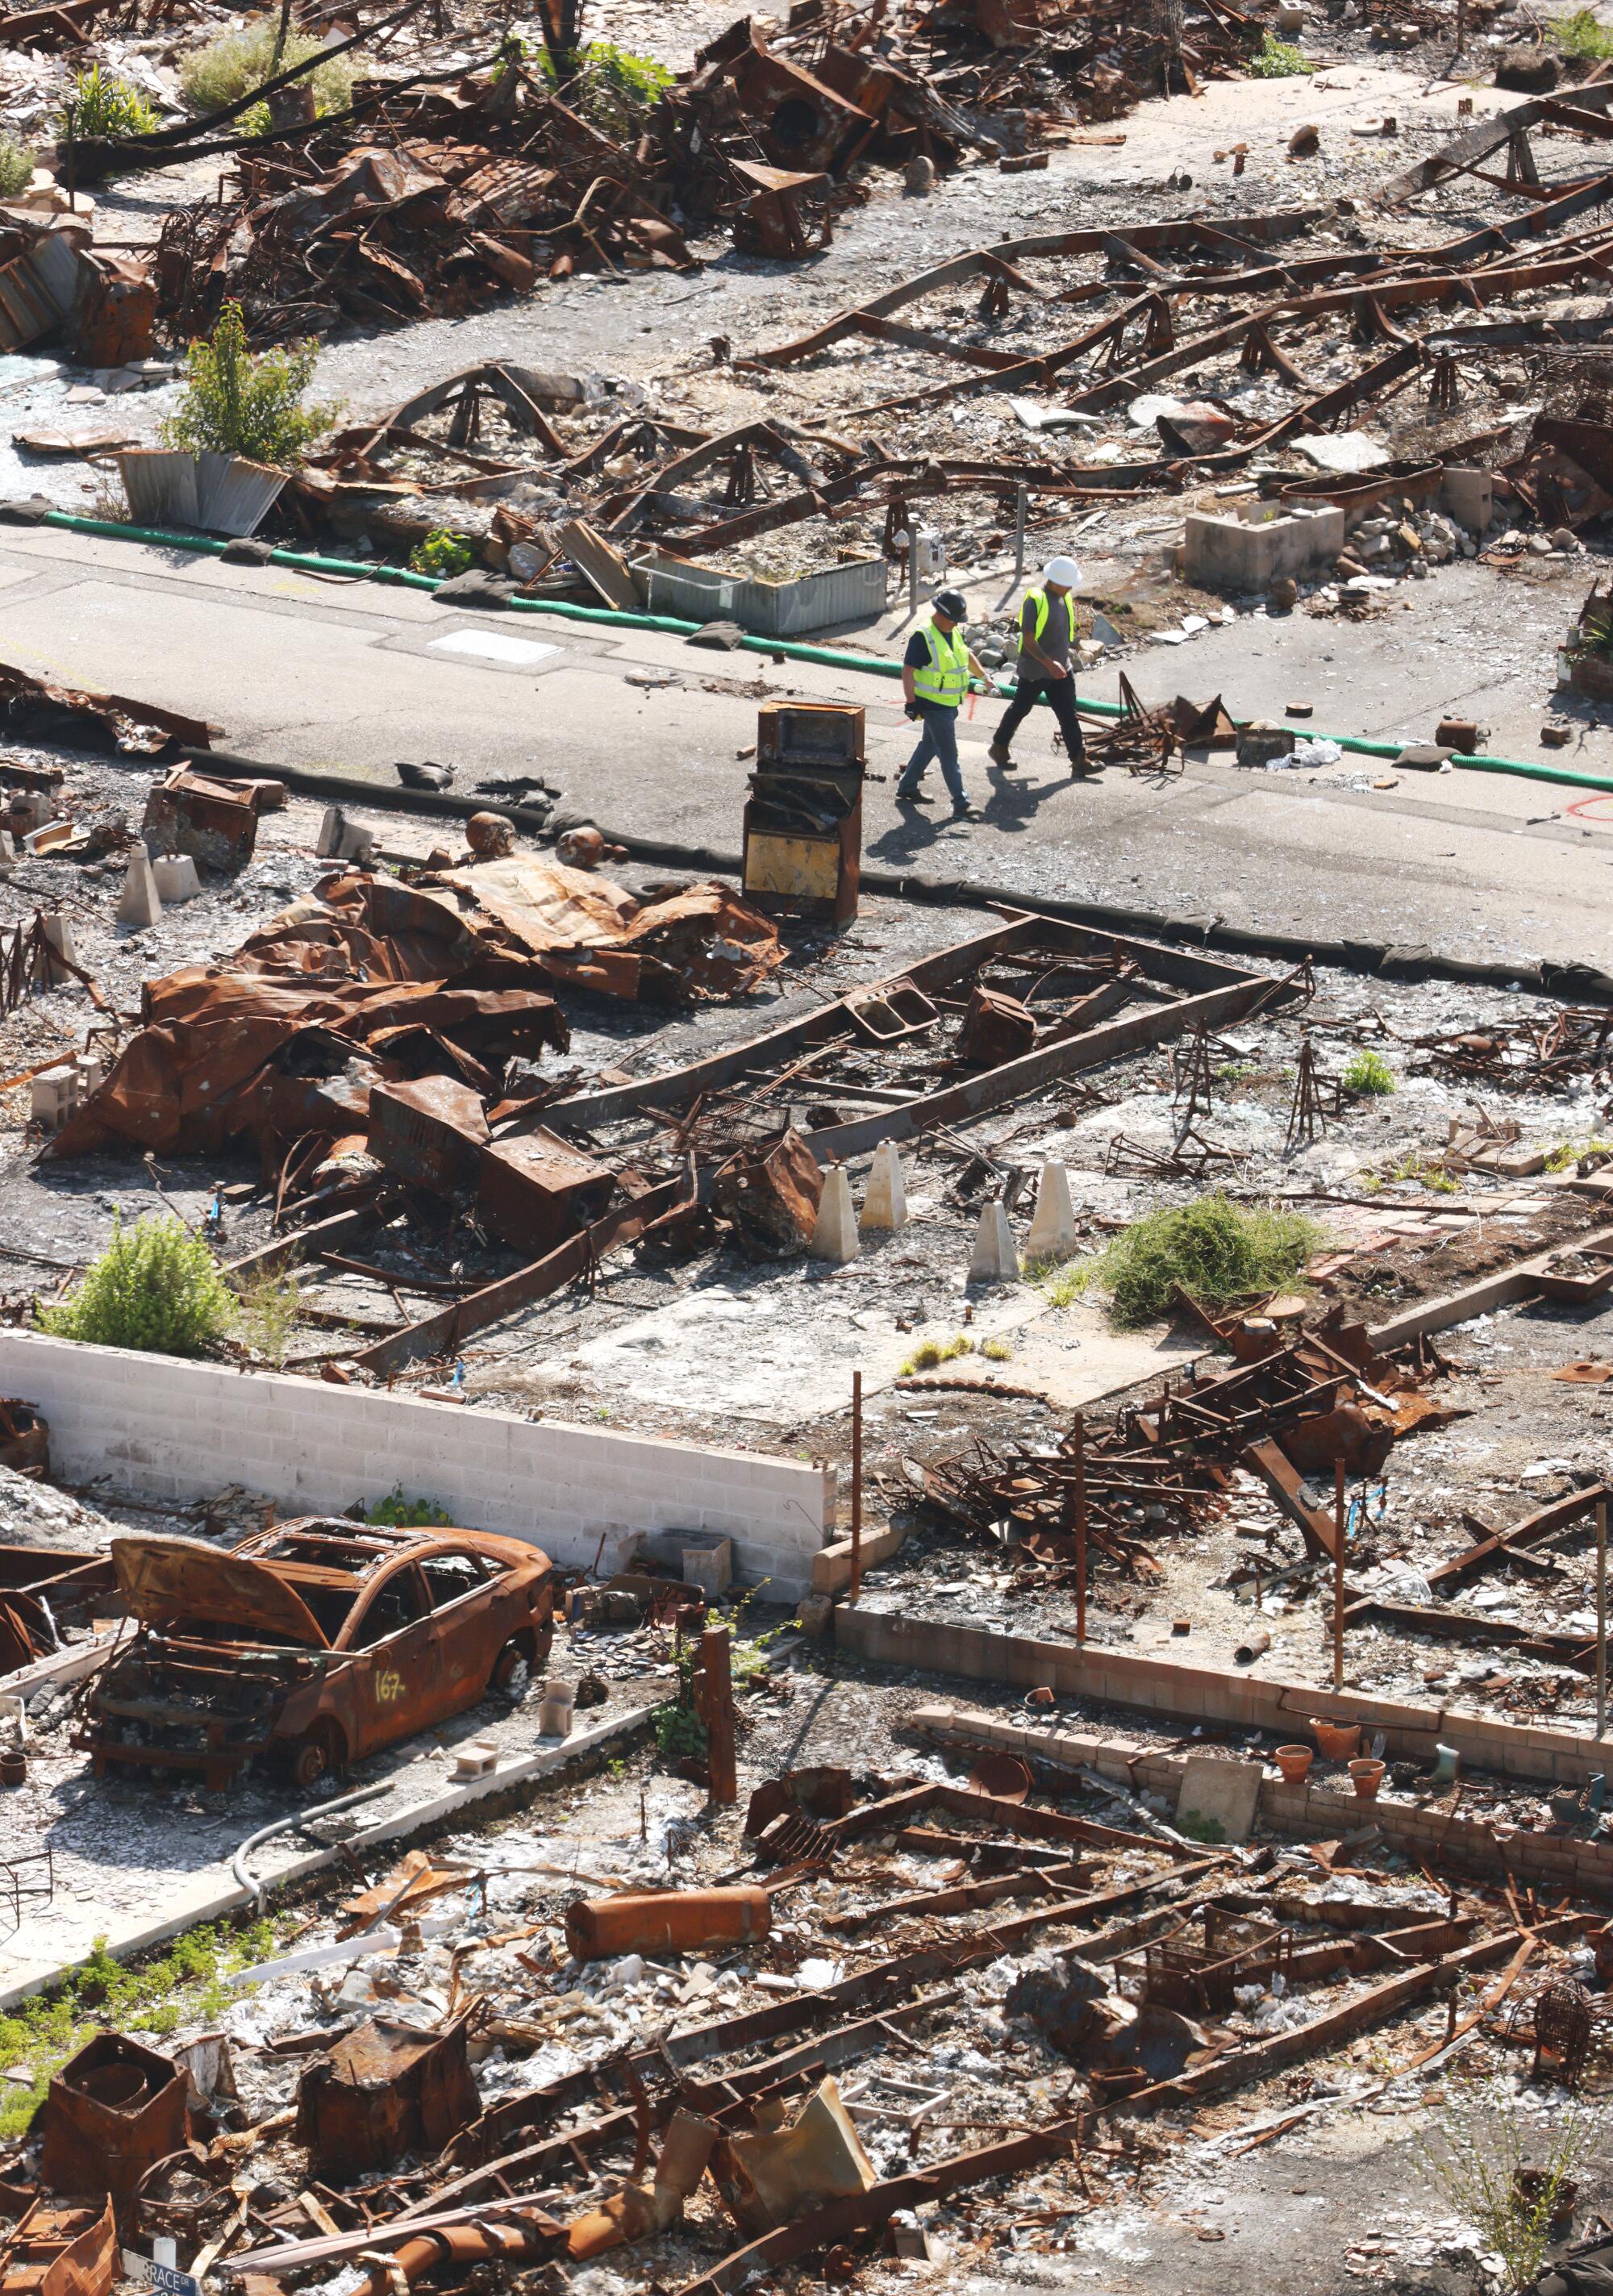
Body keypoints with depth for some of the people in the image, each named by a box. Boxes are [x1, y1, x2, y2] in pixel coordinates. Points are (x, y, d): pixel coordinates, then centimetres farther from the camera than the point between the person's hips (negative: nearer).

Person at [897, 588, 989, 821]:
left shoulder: (953, 633, 8)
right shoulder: (923, 637, -20)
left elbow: (967, 655, 26)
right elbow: (908, 670, -21)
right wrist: (911, 703, -24)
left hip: (949, 704, 9)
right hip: (933, 705, -9)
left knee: (929, 745, 21)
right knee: (949, 754, -8)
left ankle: (907, 787, 35)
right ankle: (960, 805, -6)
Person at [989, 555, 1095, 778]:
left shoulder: (1065, 597, 4)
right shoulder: (1035, 600, -21)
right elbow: (1028, 640, -24)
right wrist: (1049, 663, -32)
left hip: (1060, 668, 7)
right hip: (1034, 670, -7)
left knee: (1068, 714, 2)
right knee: (1020, 709, 10)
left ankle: (1079, 760, 2)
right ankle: (999, 749, 27)